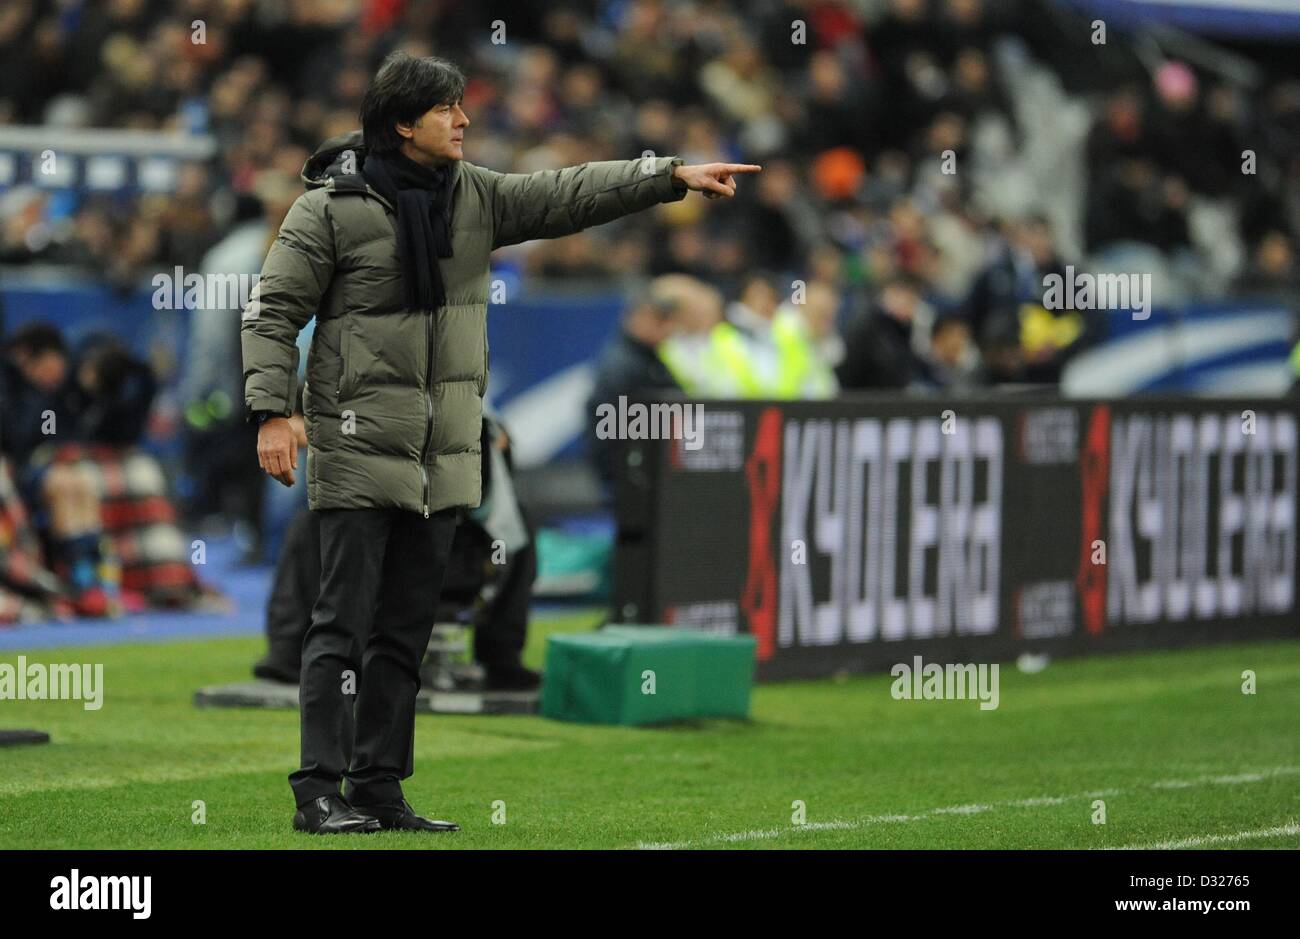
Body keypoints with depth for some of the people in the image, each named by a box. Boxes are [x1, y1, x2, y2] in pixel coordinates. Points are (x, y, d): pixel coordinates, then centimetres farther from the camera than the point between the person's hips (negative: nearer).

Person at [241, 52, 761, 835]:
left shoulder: (474, 197, 10)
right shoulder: (333, 207, -6)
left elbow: (568, 194, 6)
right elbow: (274, 312, -5)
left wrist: (673, 176, -4)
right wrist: (272, 412, -14)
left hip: (444, 458, 6)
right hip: (361, 450, -6)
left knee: (406, 631, 9)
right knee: (344, 622, -9)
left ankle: (380, 789, 14)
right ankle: (320, 793, -8)